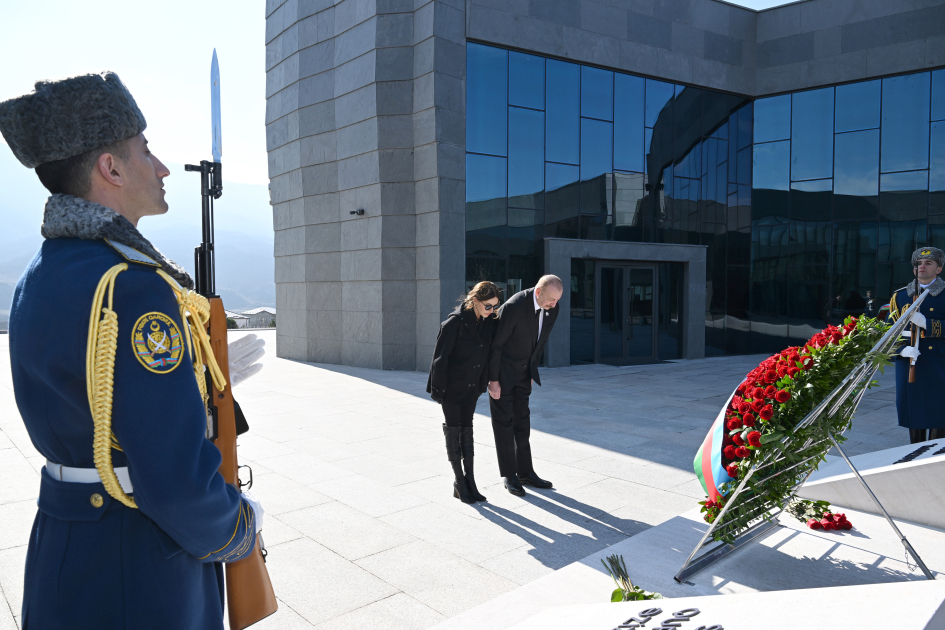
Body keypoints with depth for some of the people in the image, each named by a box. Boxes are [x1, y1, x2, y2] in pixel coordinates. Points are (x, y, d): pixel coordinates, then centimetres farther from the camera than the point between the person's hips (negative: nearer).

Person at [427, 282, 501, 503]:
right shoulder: (455, 322, -21)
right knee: (453, 430, 4)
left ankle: (469, 480, 18)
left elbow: (489, 351, 8)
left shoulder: (489, 321, -3)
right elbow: (440, 356, -17)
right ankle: (459, 482, 15)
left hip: (471, 385, 6)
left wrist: (482, 385, 7)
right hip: (451, 386, -5)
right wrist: (438, 389, -15)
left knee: (467, 429, 11)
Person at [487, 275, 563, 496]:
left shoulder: (551, 308, -8)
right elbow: (495, 344, -22)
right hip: (502, 369, -7)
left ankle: (525, 471, 24)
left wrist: (532, 371, 12)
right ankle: (508, 475, 13)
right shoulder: (513, 307, -29)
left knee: (522, 420, 13)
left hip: (523, 370, 7)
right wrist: (493, 380, -18)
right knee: (503, 422, 2)